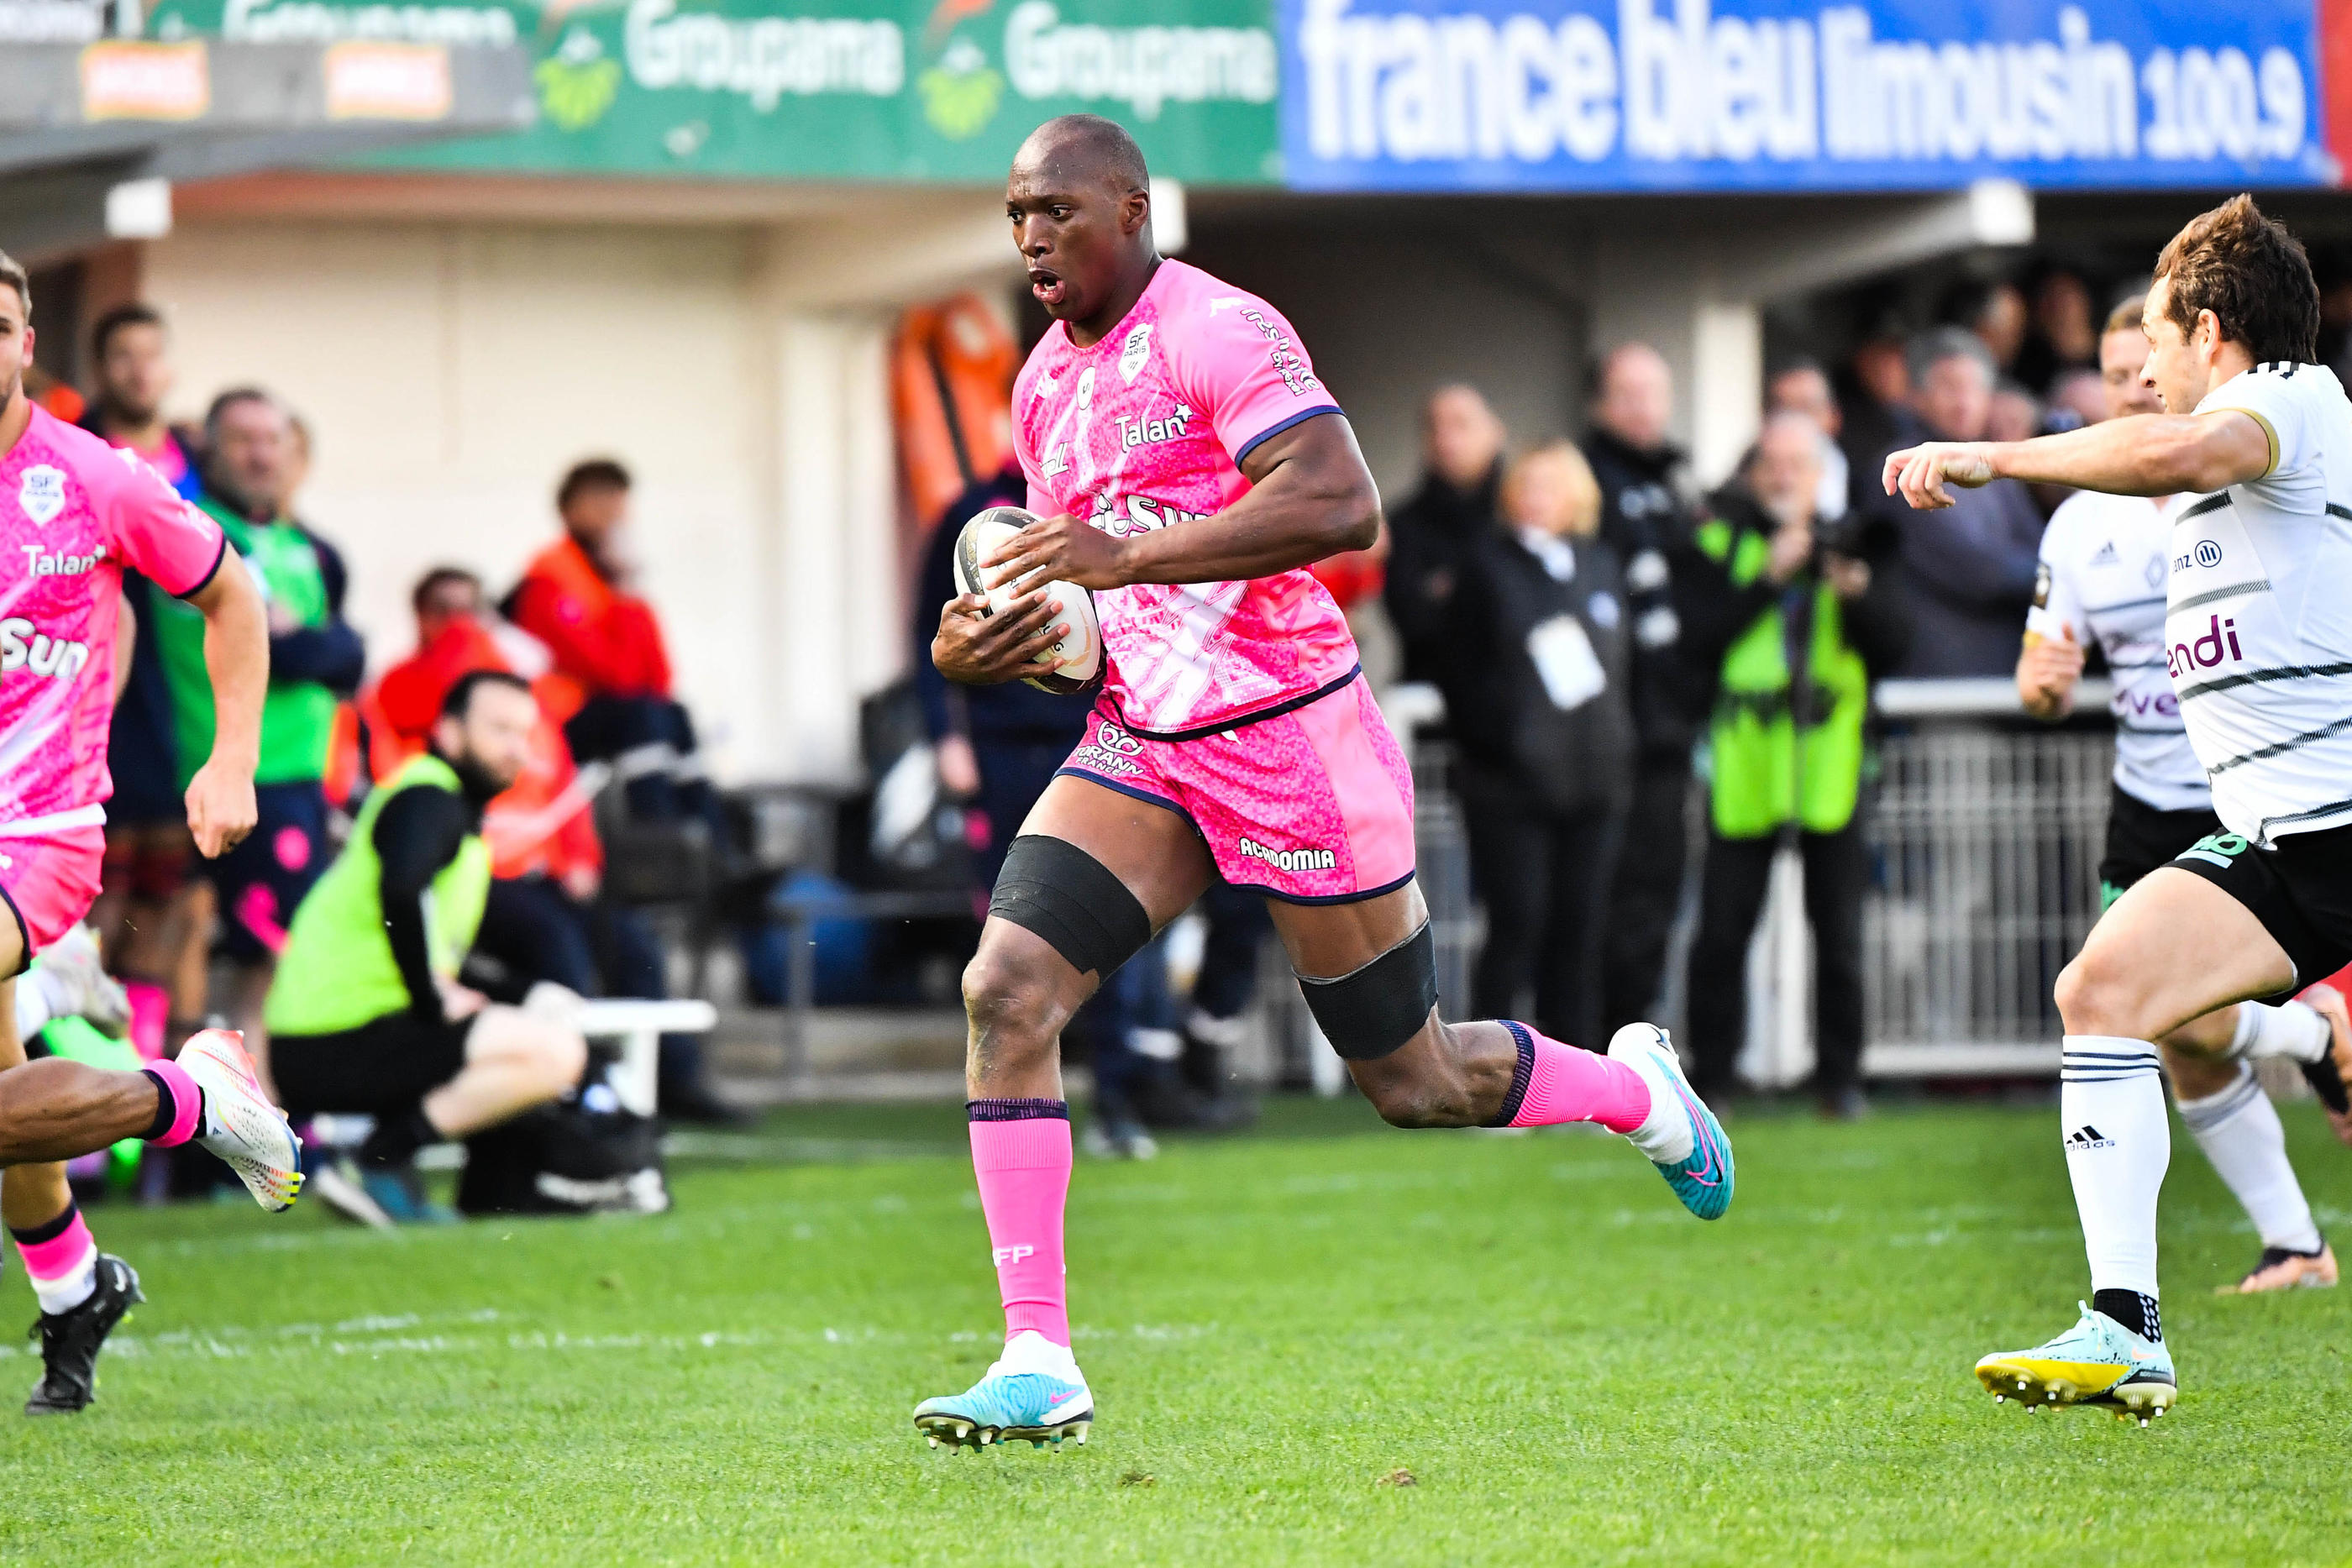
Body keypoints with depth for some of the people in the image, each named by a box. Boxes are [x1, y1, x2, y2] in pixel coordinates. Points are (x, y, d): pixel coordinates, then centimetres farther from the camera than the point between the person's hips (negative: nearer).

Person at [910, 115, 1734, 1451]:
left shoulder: (1217, 332, -14)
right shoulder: (1046, 384, 12)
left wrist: (1126, 555, -30)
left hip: (1290, 737, -7)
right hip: (1141, 745, 7)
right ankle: (1039, 1365, -14)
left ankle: (1634, 1090, 37)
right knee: (1006, 989, -15)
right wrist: (978, 647, -1)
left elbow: (1342, 503, -28)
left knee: (1416, 1083, 4)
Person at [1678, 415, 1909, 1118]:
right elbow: (1699, 632, -9)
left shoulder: (1852, 541, 9)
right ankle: (1706, 1078, 7)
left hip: (1829, 761, 1)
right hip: (1744, 762, -1)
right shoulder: (1720, 538, 5)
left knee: (1839, 930, 1)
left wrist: (1859, 594, -16)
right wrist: (1769, 578, -16)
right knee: (1723, 931, -2)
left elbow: (1894, 644, 1)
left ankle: (1840, 1078, 10)